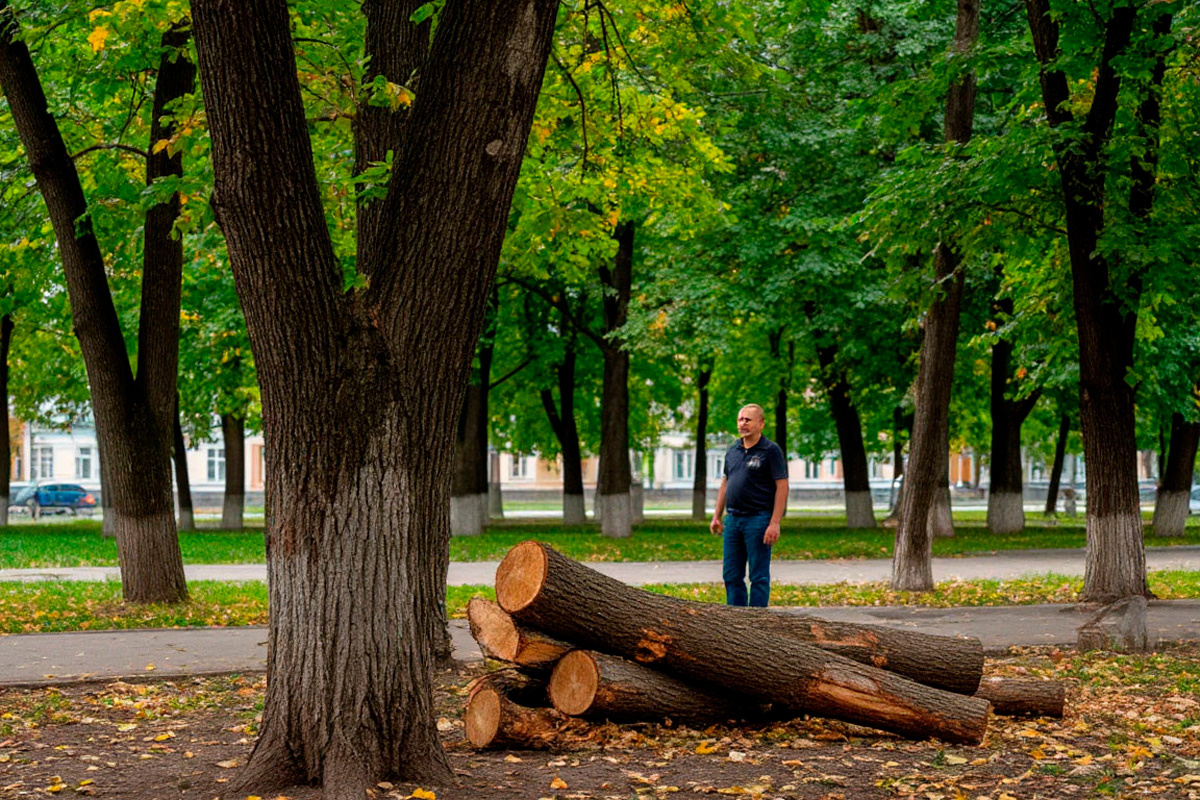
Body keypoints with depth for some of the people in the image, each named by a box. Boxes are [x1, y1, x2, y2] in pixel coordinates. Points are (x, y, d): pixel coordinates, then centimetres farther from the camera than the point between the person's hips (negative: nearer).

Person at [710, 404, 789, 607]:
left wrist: (774, 523, -18)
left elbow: (782, 487, -11)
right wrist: (717, 516, 15)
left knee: (759, 576, -1)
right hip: (733, 520, 7)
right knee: (731, 575, 8)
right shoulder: (733, 451, 13)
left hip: (758, 519, -7)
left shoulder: (771, 450, -7)